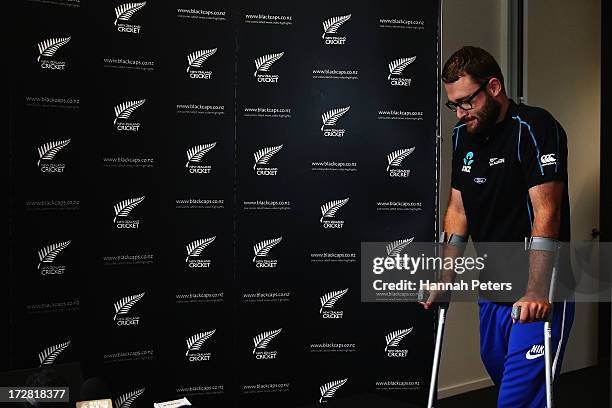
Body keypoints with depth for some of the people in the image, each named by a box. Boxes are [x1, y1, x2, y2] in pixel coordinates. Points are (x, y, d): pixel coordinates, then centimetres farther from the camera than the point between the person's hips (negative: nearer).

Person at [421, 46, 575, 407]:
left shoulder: (534, 127, -14)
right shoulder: (463, 135, 7)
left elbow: (546, 213, -21)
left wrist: (536, 292, -26)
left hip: (537, 295, -7)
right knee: (500, 375, 19)